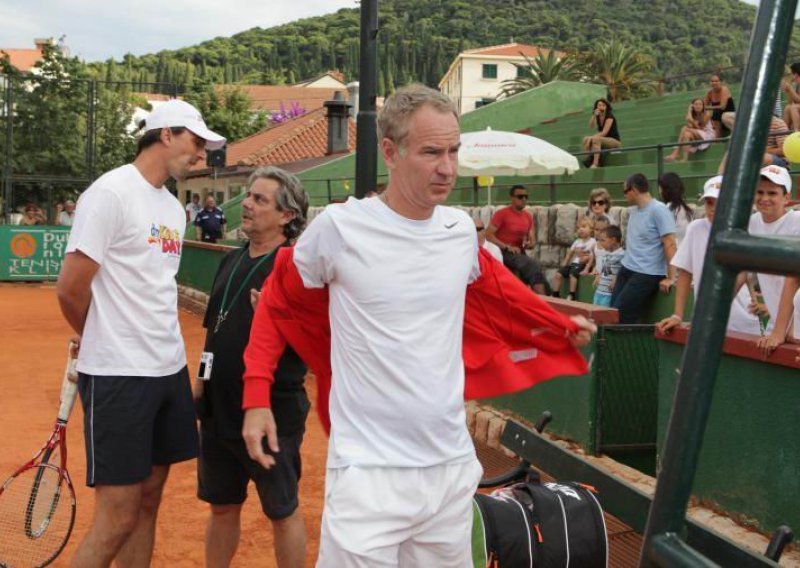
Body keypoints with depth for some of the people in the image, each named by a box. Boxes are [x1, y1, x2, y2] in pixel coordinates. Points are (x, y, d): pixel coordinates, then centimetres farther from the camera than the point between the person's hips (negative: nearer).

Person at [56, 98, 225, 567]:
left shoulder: (174, 207, 15)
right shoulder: (112, 192, -11)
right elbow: (71, 288, -11)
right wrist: (105, 343, 4)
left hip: (169, 370, 8)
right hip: (119, 376, -8)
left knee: (148, 501, 12)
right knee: (117, 519, -6)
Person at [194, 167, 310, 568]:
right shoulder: (231, 261, 10)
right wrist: (201, 381, 16)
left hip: (274, 410, -7)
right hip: (220, 408, 7)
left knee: (282, 512, 8)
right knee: (222, 506, 18)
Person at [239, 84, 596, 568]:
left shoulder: (461, 229, 2)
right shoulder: (340, 227, -11)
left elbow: (492, 285, 24)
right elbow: (278, 303, 4)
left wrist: (562, 324, 31)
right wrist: (257, 396, -3)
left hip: (454, 465, 5)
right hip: (368, 472, -5)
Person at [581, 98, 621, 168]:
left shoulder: (609, 116, -14)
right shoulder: (598, 116, 6)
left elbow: (604, 132, -22)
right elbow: (591, 126, -10)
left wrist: (592, 137, -25)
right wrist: (594, 116, -22)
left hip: (615, 141, -7)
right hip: (603, 140, 7)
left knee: (596, 139, -33)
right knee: (586, 139, -11)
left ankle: (595, 164, -40)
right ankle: (589, 159, -17)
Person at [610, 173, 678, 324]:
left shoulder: (658, 210, -12)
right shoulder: (634, 210, 13)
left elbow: (670, 244, -16)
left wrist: (670, 278, -19)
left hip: (646, 275, -8)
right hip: (626, 270, 8)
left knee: (619, 319, -12)